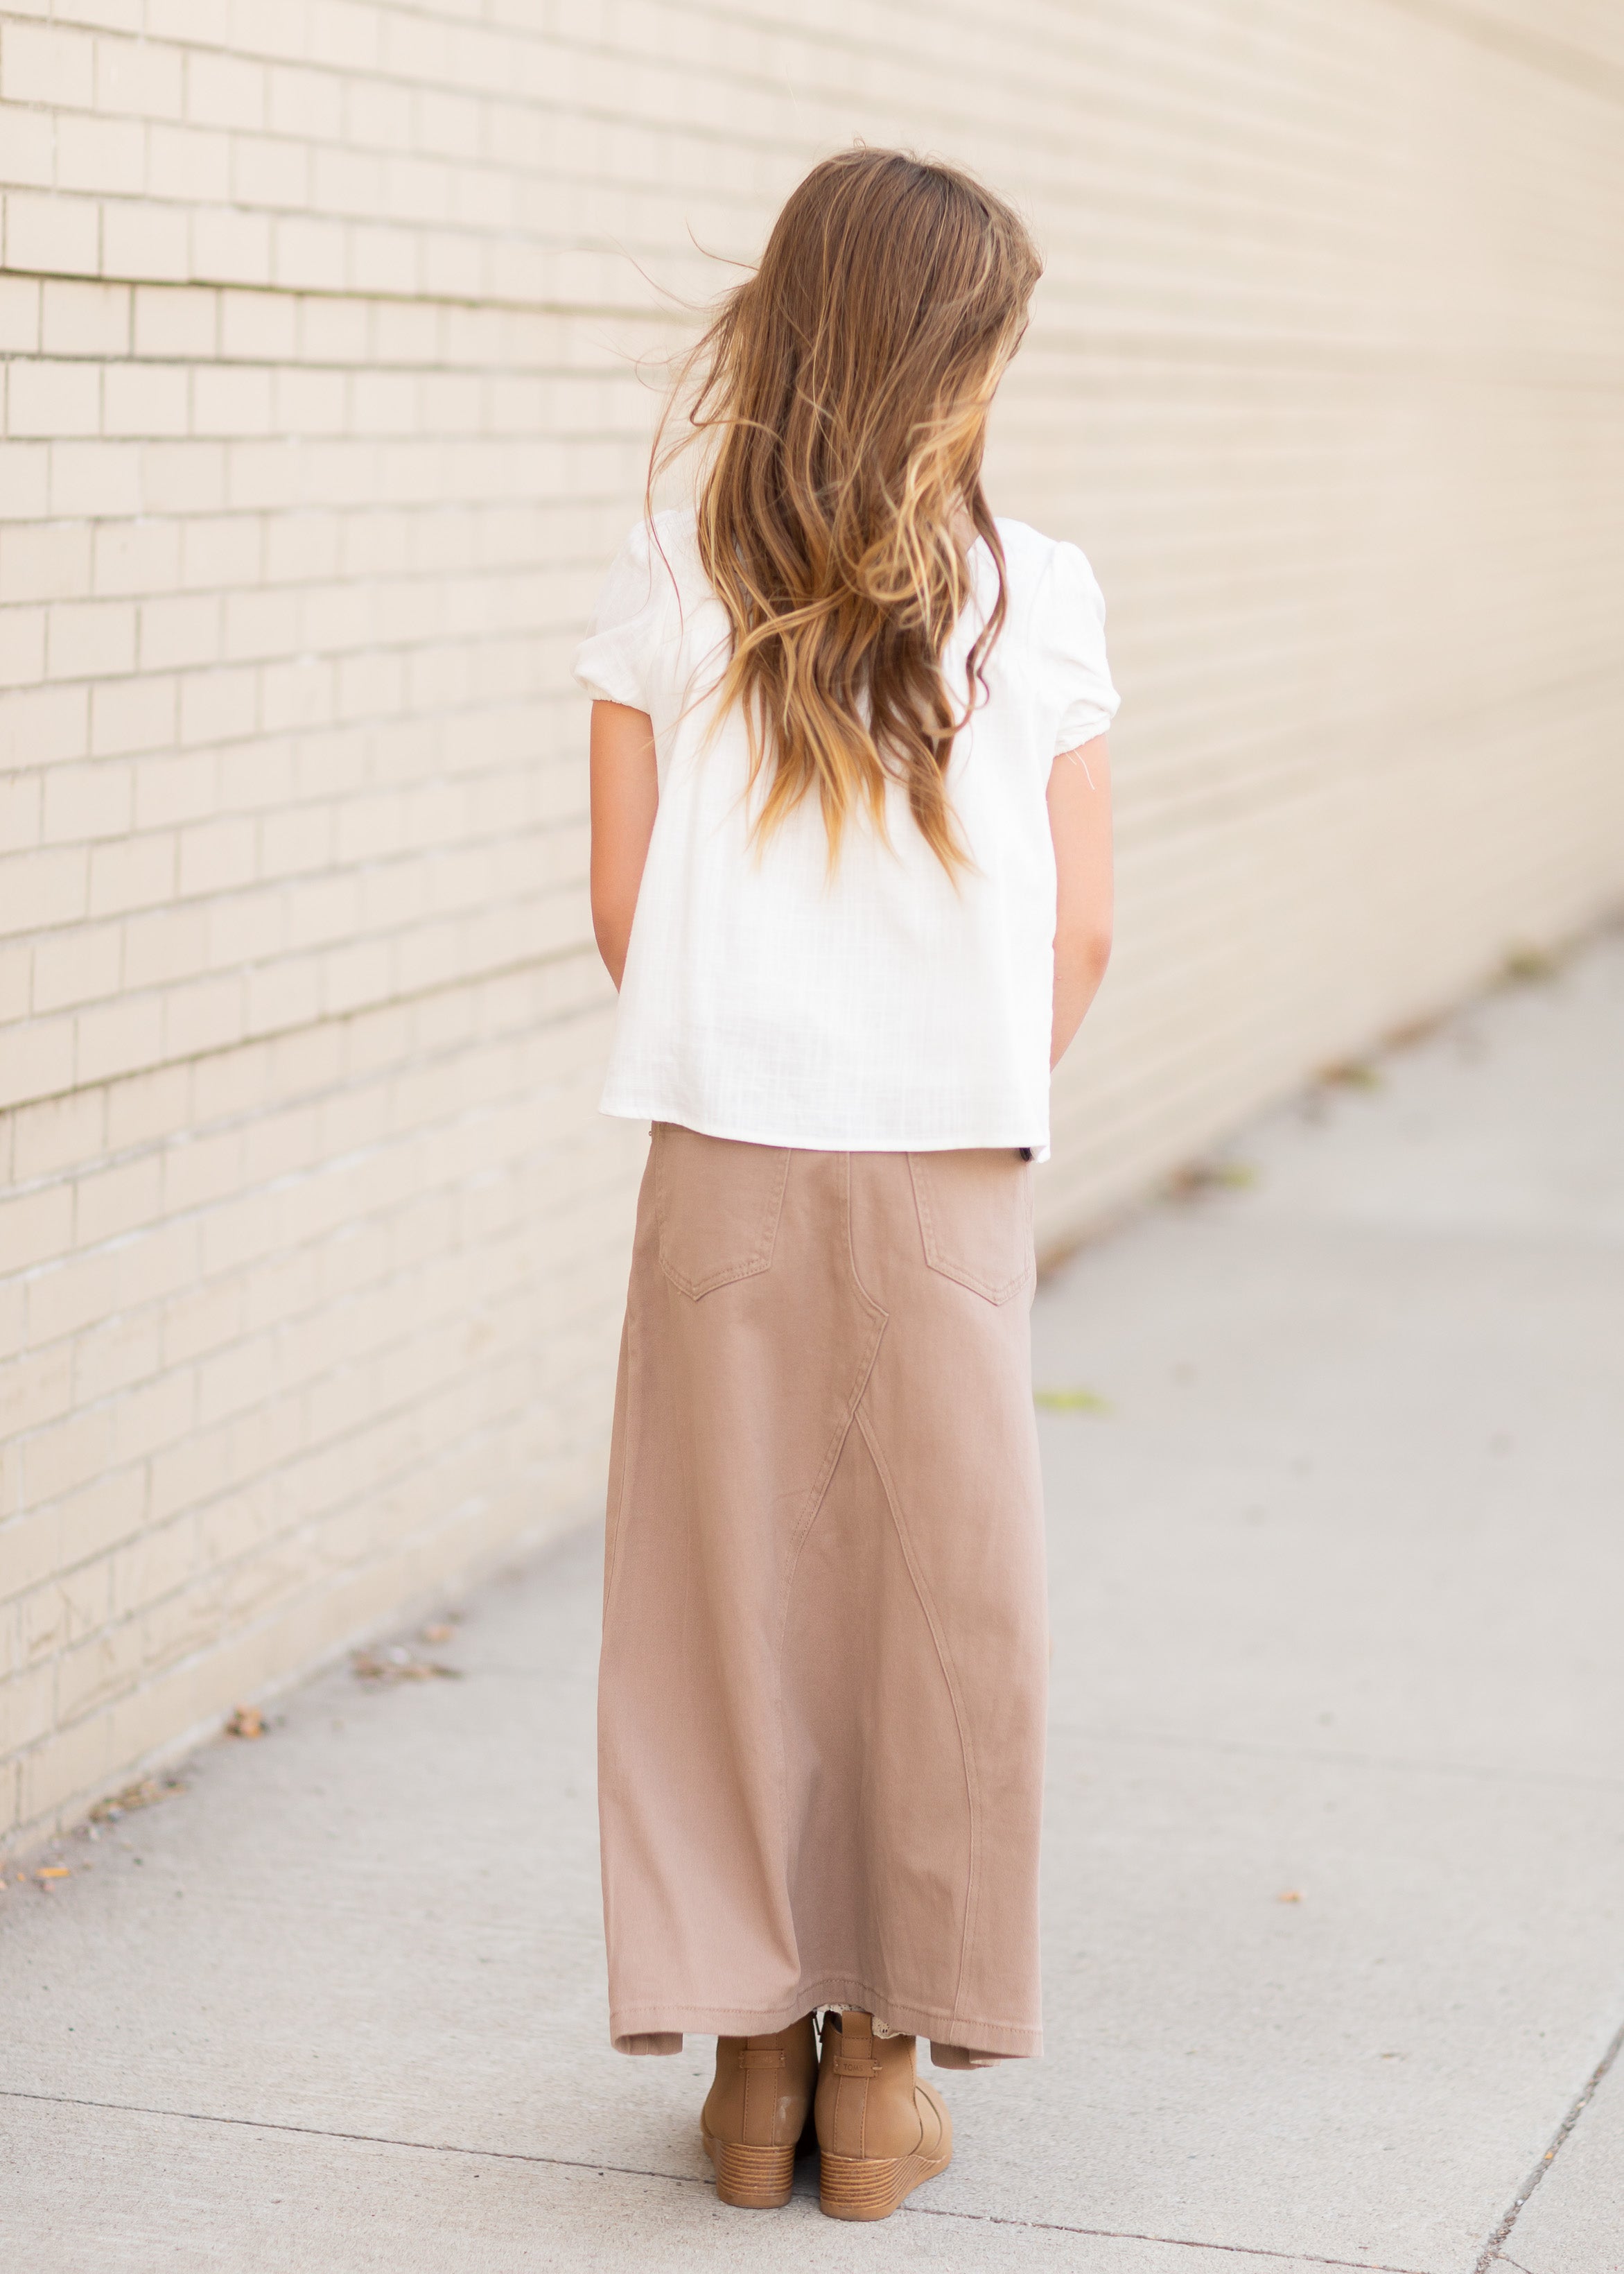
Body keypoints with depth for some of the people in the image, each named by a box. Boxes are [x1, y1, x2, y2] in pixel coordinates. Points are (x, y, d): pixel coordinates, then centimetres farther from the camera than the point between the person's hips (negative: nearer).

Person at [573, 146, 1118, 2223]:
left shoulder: (664, 590, -2)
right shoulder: (1037, 595, -4)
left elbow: (622, 907, 1)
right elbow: (1080, 930, -1)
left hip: (722, 1169, 1)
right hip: (951, 1182, -1)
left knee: (726, 1597, 10)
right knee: (939, 1603, 10)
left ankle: (752, 2050, 16)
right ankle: (881, 2052, 16)